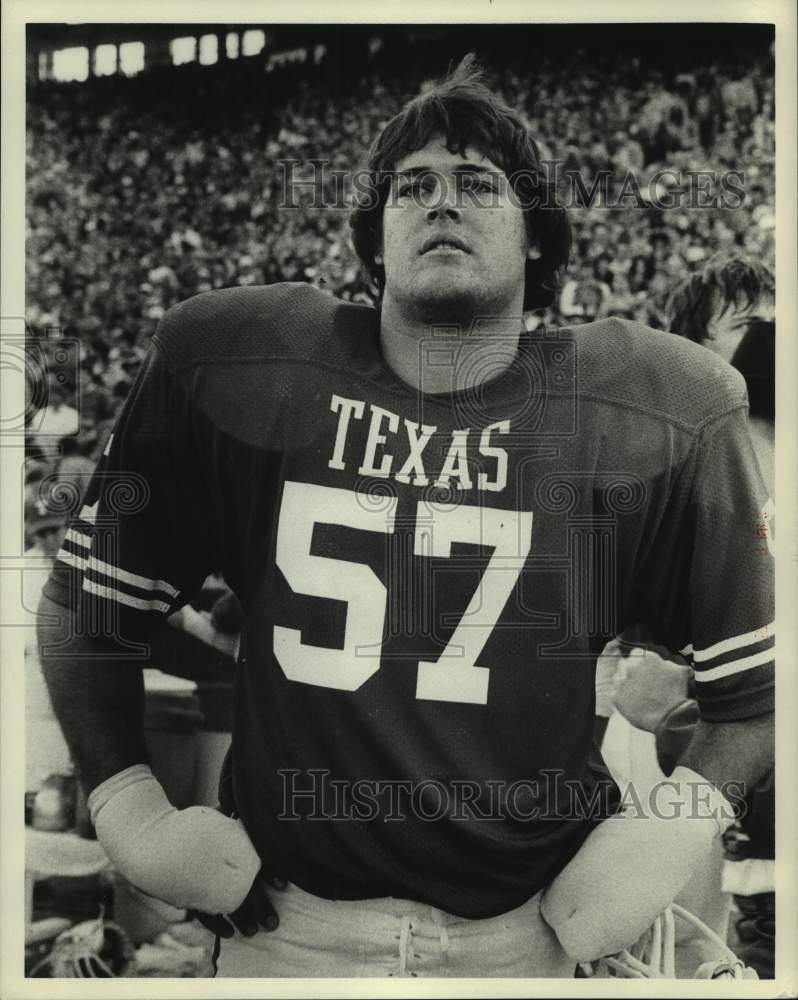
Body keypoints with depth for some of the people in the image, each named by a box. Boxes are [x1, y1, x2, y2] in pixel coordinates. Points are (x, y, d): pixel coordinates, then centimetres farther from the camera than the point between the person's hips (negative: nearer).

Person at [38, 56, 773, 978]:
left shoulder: (650, 417, -10)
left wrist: (679, 823, -14)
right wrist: (128, 807, -7)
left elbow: (755, 671, -1)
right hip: (282, 922, 1)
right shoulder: (232, 373, -8)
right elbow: (89, 602, 1)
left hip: (530, 931, 0)